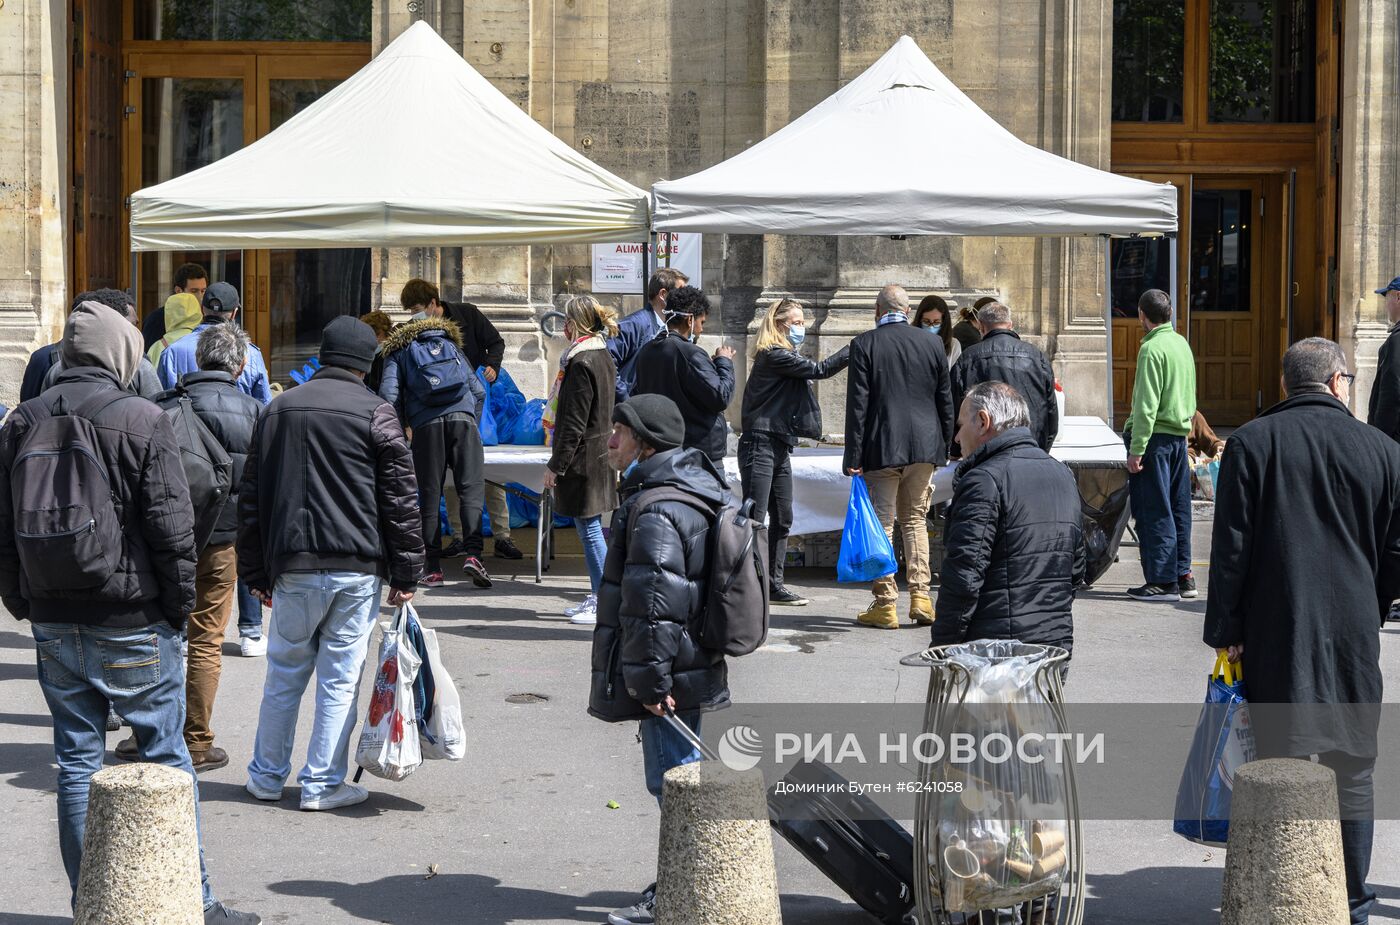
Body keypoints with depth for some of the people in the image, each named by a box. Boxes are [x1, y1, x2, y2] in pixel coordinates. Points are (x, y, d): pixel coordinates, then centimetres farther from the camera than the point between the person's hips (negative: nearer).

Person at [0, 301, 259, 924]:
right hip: (131, 622, -5)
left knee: (76, 760, 11)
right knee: (166, 756, 4)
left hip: (53, 622, 5)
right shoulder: (142, 421, -11)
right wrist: (179, 605, 0)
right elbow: (172, 528, -11)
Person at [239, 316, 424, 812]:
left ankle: (267, 776, 23)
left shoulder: (278, 408, 10)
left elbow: (251, 496, 13)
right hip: (357, 567, -3)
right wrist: (405, 573, 1)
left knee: (284, 674, 14)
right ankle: (322, 784, 8)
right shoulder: (375, 413, -2)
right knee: (340, 679, 3)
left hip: (293, 567, 3)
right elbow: (401, 498, -4)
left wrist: (255, 571, 18)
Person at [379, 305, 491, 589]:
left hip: (426, 424, -1)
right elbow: (479, 391, 22)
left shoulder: (398, 352, 20)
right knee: (470, 488, -3)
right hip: (463, 417, 1)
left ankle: (434, 568, 2)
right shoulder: (451, 345, 29)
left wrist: (401, 430, 14)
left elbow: (389, 395, 3)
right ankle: (473, 553, -21)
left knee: (430, 494, 3)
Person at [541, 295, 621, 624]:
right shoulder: (604, 356, 12)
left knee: (589, 528, -4)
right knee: (592, 528, 15)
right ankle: (598, 597, 21)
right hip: (601, 454, 10)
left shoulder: (581, 362, -18)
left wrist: (556, 464, -15)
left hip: (583, 458, -10)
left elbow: (574, 422, -19)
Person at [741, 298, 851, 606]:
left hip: (780, 447, 10)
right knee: (754, 517, -10)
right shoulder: (773, 355, -12)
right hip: (760, 444, -10)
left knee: (782, 519, 12)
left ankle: (774, 585, 18)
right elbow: (819, 370, -17)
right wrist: (856, 348, -14)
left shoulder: (785, 355, 19)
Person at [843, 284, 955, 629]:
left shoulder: (864, 344, -6)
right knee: (915, 519, 15)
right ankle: (920, 597, 10)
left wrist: (853, 455, -7)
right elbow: (945, 402, 9)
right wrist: (944, 446, 18)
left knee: (881, 523, 3)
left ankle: (886, 604, 3)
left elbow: (858, 403, -8)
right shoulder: (933, 344, 4)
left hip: (882, 448, -3)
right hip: (924, 446, 4)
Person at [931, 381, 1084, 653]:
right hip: (1057, 645, 8)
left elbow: (963, 578, -19)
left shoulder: (984, 481, -13)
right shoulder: (1062, 475, 15)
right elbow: (1076, 569, 20)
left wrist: (942, 649, -12)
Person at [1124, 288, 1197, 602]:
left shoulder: (1152, 349, -14)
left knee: (1153, 511, -3)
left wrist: (1136, 449, -17)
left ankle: (1162, 581, -2)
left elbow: (1147, 406, -18)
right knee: (1178, 509, 13)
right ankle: (1183, 575, 18)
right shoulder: (1182, 344, 13)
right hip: (1180, 435, 9)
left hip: (1156, 436, -8)